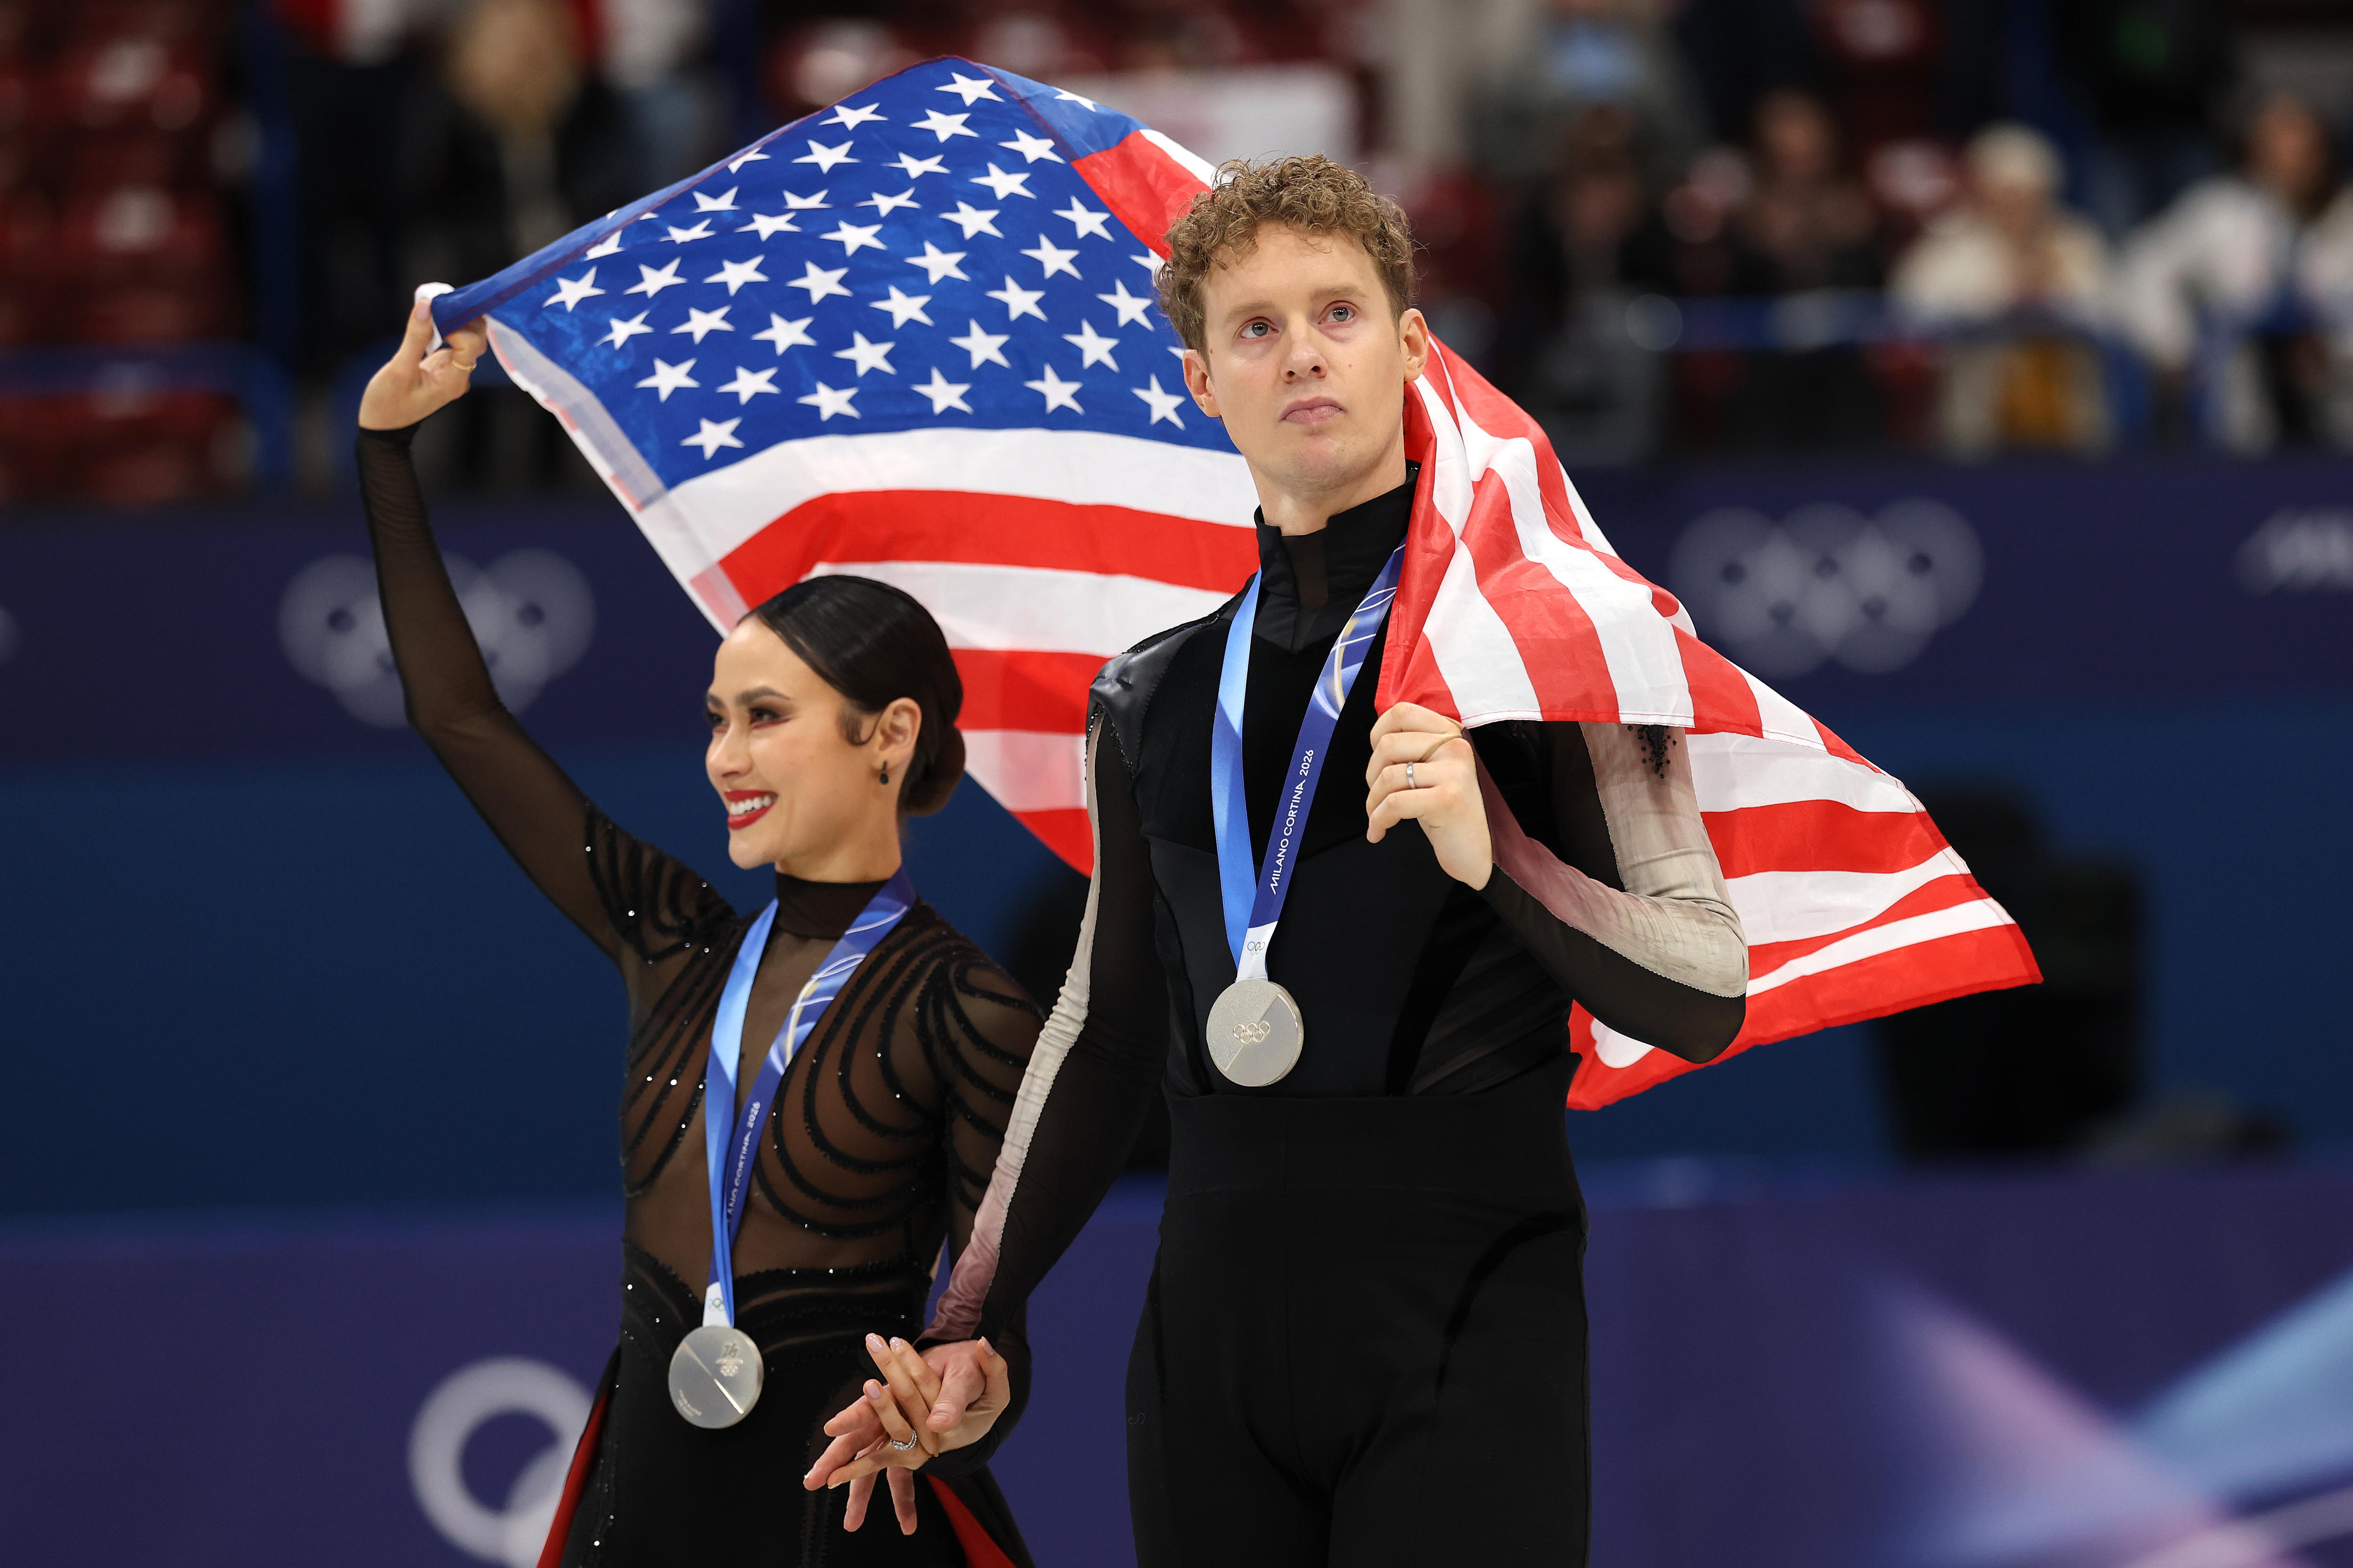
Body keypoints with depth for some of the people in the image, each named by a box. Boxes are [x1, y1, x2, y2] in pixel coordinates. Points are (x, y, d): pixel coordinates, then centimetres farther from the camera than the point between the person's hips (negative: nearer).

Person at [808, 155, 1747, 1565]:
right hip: (1218, 1319, 4)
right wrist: (974, 1321, 16)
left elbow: (1707, 999, -6)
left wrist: (1495, 854, -22)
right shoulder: (1155, 703, 13)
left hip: (1464, 1304, -4)